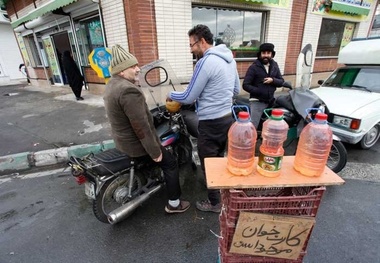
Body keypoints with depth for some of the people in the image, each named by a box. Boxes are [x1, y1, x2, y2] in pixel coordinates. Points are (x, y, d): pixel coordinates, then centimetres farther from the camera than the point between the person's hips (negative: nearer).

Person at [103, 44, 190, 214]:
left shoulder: (112, 84, 5)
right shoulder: (129, 90, -29)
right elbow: (141, 127, -29)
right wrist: (155, 151, -19)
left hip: (122, 138, 10)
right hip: (135, 143, -10)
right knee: (170, 163, 5)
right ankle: (174, 204, 17)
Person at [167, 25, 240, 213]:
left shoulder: (205, 62, -19)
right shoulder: (230, 58, 9)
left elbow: (189, 98, -15)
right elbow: (236, 89, 17)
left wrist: (171, 95, 3)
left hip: (211, 122, -9)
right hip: (227, 117, 9)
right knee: (219, 158, 24)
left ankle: (214, 203, 24)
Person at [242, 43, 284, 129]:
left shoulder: (274, 65, 10)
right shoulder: (254, 67, -7)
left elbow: (281, 81, 11)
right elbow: (245, 85, -12)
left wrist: (273, 80, -11)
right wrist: (259, 91, -19)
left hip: (271, 101, 6)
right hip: (258, 101, -5)